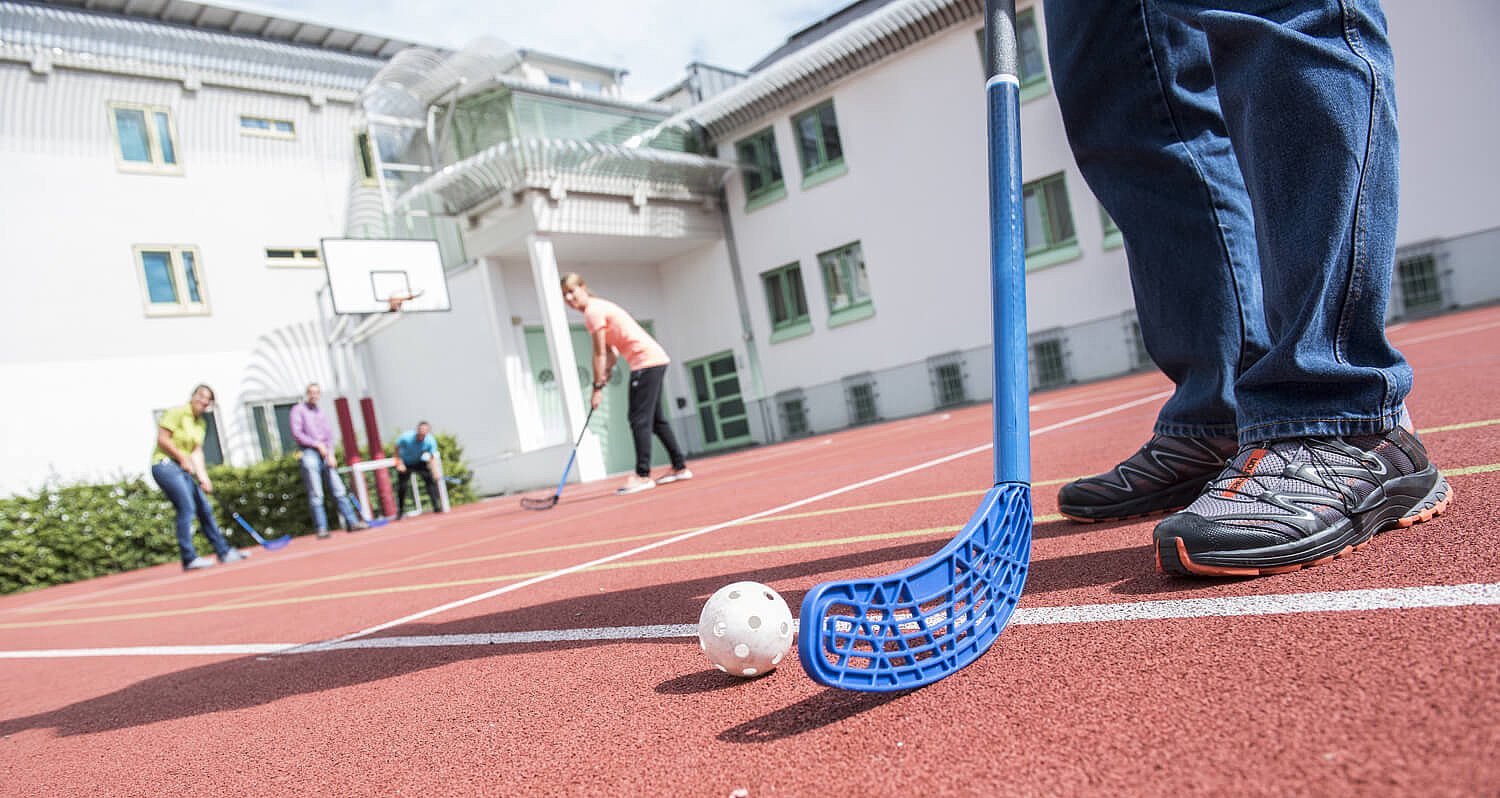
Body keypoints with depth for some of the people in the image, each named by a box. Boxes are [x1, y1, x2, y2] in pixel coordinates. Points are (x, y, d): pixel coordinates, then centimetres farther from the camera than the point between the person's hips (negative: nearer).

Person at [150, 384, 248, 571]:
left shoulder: (201, 424, 14)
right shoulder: (177, 413, -8)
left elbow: (197, 452, 9)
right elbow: (162, 439, -14)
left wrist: (203, 478, -2)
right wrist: (182, 457, -13)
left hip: (183, 470, 8)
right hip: (165, 465, -8)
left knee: (205, 508, 8)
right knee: (187, 508, -15)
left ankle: (223, 551, 16)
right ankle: (189, 559, -12)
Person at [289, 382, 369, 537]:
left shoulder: (322, 413, 21)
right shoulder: (298, 409, 6)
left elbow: (329, 435, 14)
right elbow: (296, 433, -5)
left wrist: (330, 454, -1)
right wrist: (317, 445, -8)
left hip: (325, 454, 5)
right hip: (309, 453, -5)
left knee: (338, 489, 0)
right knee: (315, 494, -7)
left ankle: (352, 522, 0)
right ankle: (321, 528, -7)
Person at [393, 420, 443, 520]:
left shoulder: (431, 441, -26)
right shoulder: (406, 437, -29)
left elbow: (432, 458, -25)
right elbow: (397, 448, -11)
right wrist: (400, 463, -19)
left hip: (420, 463, 1)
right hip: (405, 463, -1)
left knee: (430, 480, -15)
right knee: (401, 486, -7)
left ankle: (436, 507, -6)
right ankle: (400, 512, 10)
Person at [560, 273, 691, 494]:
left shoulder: (593, 311, -12)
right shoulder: (598, 307, 18)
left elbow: (599, 354, -13)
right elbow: (611, 352, 15)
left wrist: (597, 388, -9)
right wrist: (604, 377, 4)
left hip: (645, 361, -10)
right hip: (656, 359, 10)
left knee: (640, 419, -11)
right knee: (655, 418, 15)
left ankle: (643, 475, -12)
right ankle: (680, 467, 20)